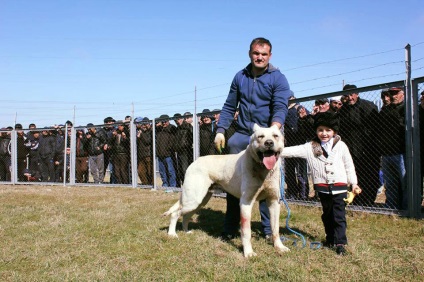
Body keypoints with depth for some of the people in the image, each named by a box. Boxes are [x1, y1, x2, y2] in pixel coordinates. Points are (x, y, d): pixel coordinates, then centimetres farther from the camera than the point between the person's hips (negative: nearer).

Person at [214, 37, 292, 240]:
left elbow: (280, 108, -14)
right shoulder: (240, 77, 10)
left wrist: (274, 130, -32)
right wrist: (221, 130, 4)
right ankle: (230, 227, 15)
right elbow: (229, 106, 14)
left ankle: (269, 229, 14)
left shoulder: (278, 78, -2)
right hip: (242, 135, 3)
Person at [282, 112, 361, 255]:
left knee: (339, 216, -2)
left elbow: (349, 166, 6)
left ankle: (340, 242, 3)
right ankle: (330, 239, 30)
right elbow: (292, 151, -7)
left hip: (339, 187, -2)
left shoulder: (341, 146, 2)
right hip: (322, 188, 2)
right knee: (327, 215, 15)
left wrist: (354, 183, 5)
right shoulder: (310, 147, 1)